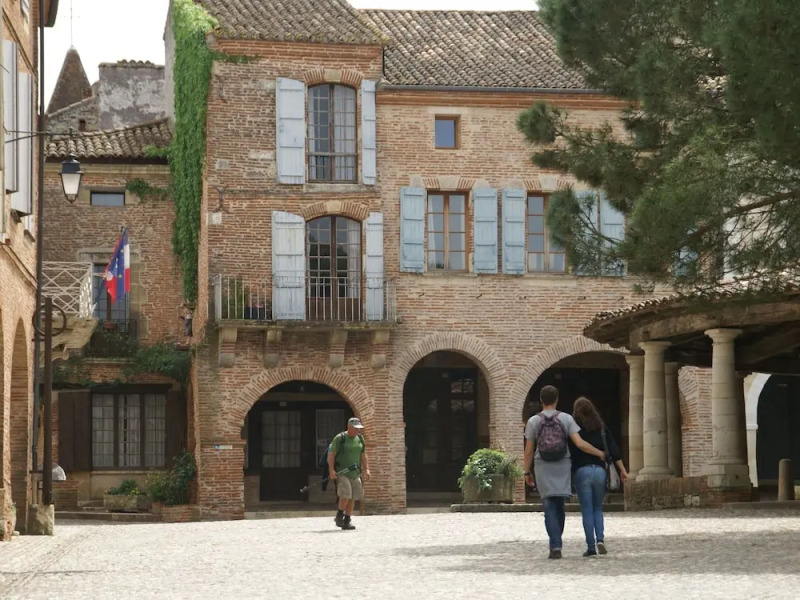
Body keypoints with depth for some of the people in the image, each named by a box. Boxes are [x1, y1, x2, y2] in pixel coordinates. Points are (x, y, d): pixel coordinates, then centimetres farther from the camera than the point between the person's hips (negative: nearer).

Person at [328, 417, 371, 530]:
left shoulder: (360, 439, 12)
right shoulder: (339, 438, -6)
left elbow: (363, 456, 18)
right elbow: (331, 455, -7)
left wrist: (366, 470, 9)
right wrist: (331, 470, -16)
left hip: (355, 473, 6)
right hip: (341, 473, -6)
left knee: (353, 497, 2)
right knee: (345, 494, -18)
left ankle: (347, 521, 10)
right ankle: (339, 516, 0)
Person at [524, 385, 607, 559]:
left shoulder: (533, 421, -3)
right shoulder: (566, 419, -3)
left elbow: (529, 451, -1)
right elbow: (580, 443, -10)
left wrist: (527, 472, 9)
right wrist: (599, 453, 2)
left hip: (543, 469, -1)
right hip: (562, 469, 1)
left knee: (550, 508, -1)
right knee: (559, 507, 14)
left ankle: (556, 546, -13)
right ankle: (555, 543, 20)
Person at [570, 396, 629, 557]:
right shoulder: (601, 427, 8)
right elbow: (613, 450, 4)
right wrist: (622, 470, 4)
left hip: (582, 471, -3)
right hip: (600, 470, 3)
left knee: (587, 511, 2)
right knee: (598, 509, 16)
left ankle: (591, 546, 0)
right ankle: (600, 539, -4)